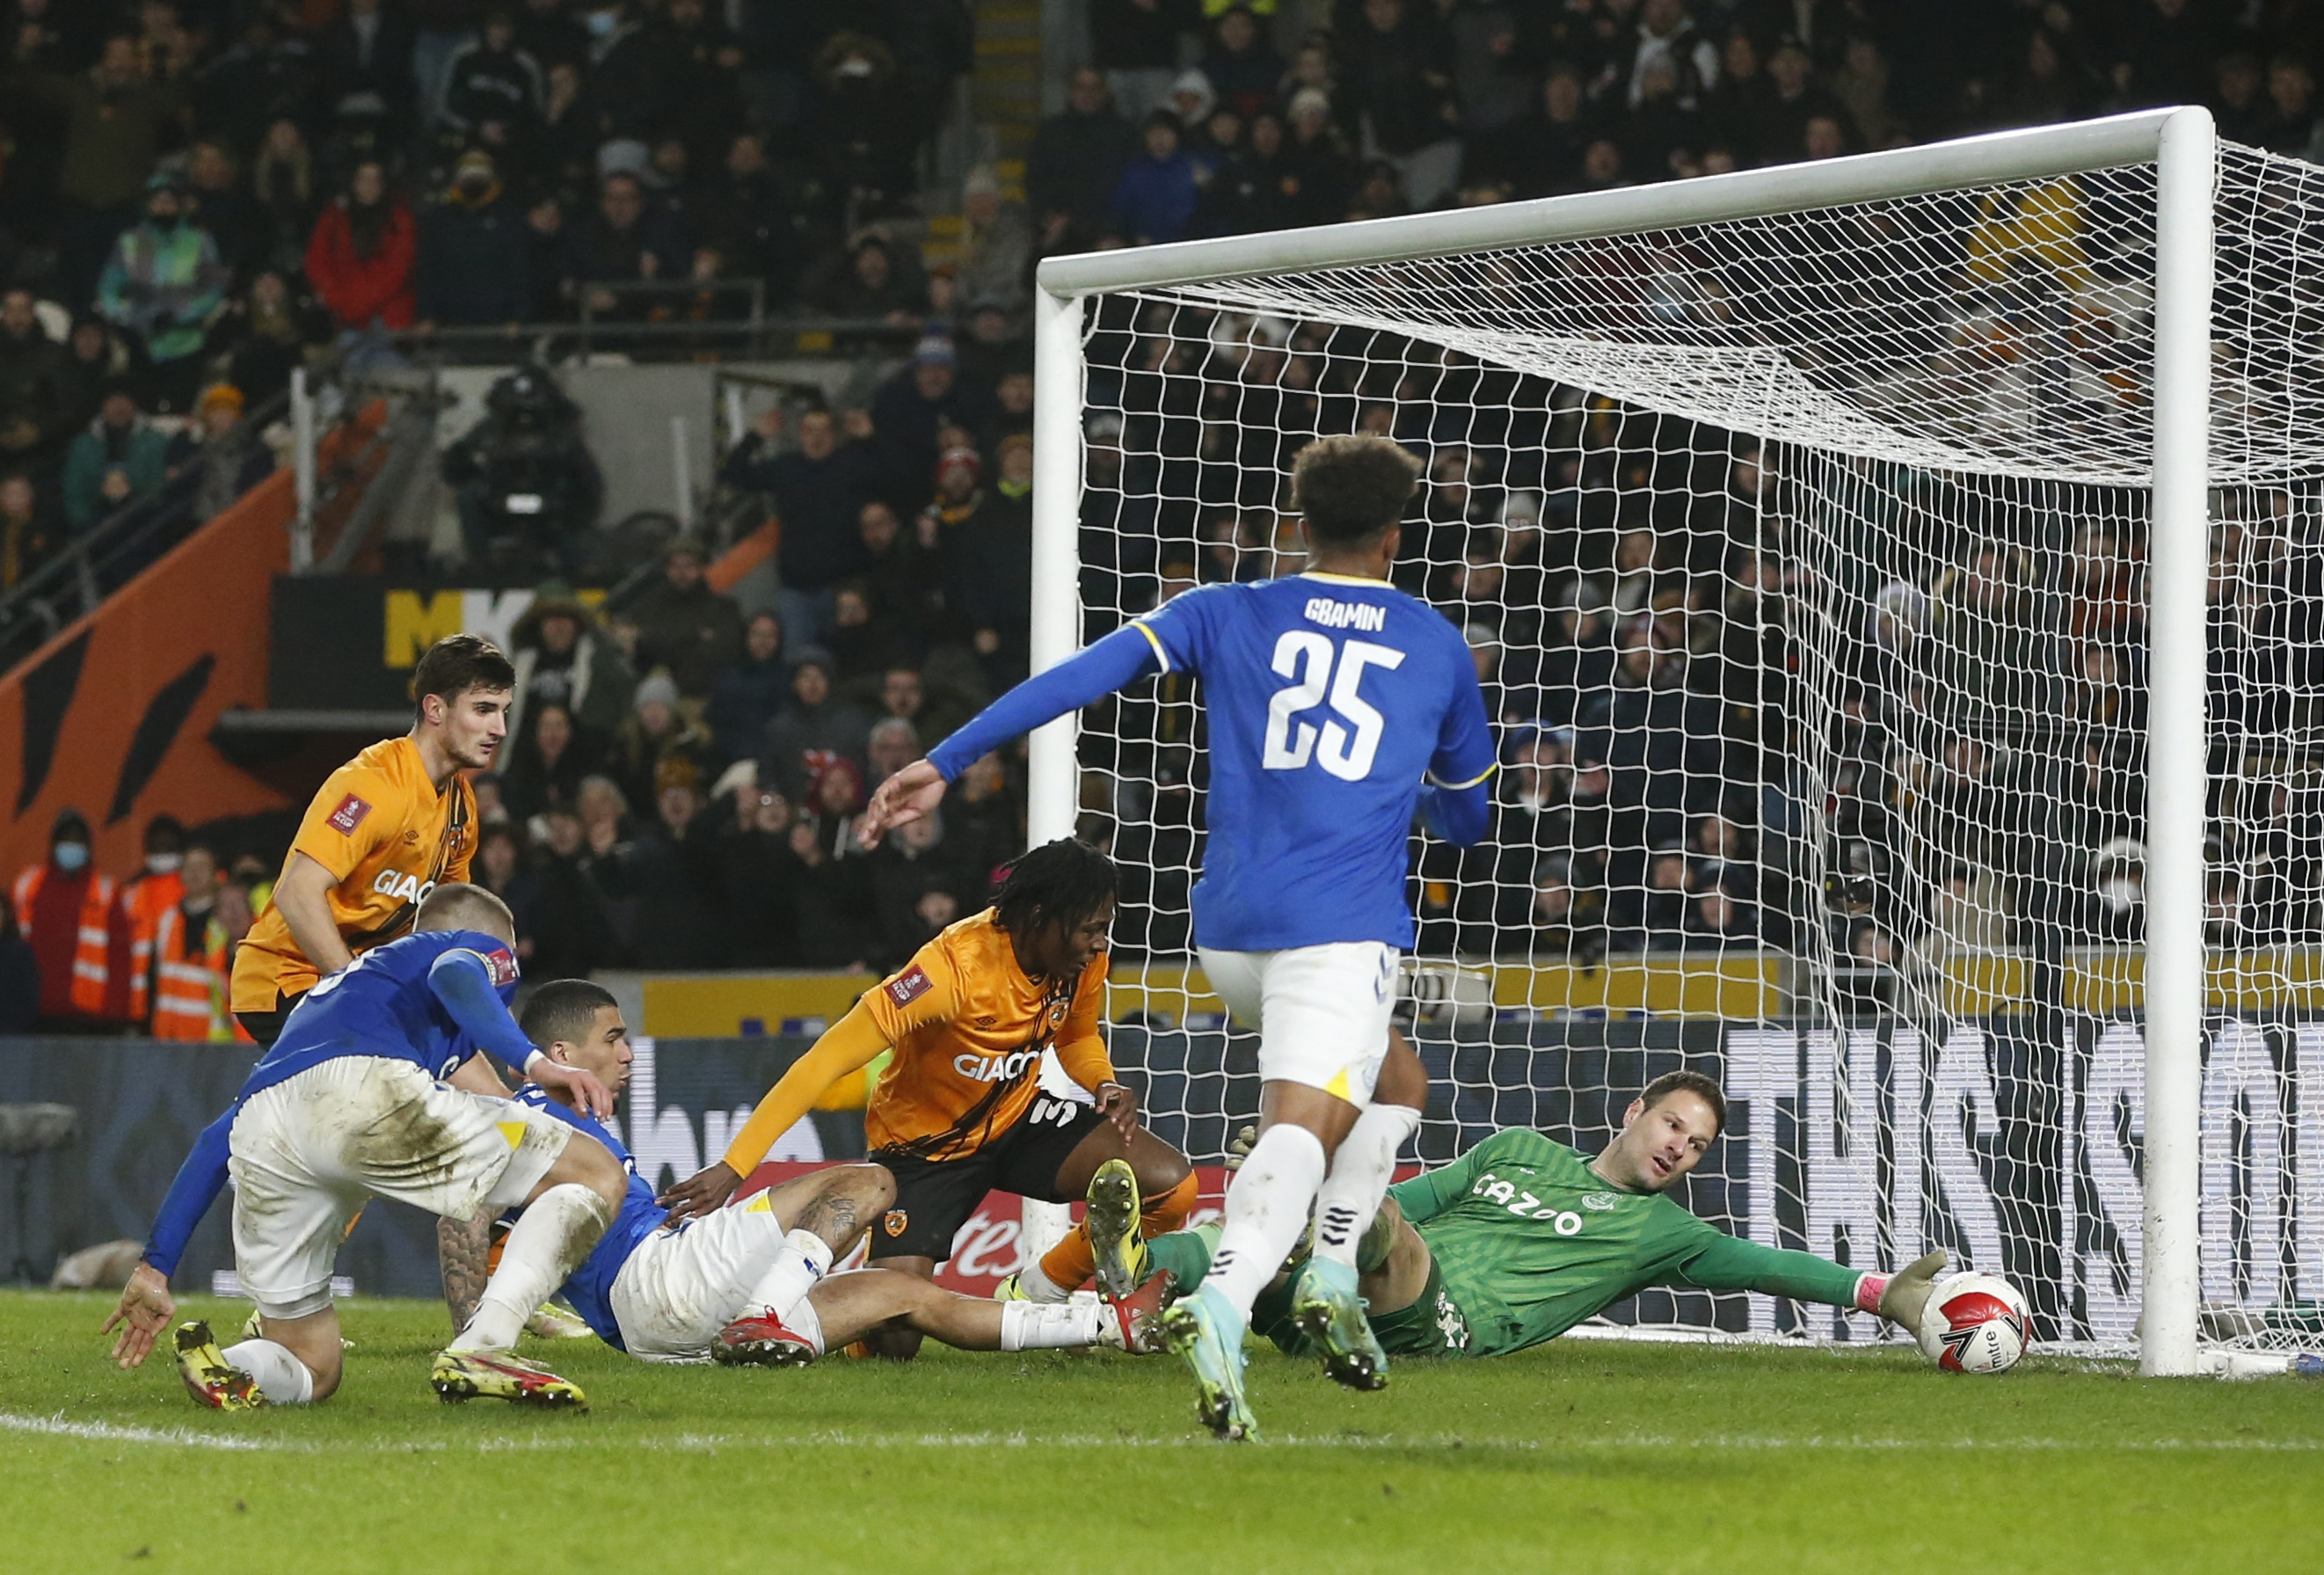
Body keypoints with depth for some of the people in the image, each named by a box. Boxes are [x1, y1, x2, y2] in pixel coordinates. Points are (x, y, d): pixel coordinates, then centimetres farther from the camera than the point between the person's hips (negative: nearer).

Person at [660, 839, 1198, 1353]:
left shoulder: (1084, 958, -13)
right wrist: (731, 1168, -38)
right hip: (924, 1146, -5)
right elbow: (825, 1063, -33)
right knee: (893, 1340, -18)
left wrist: (1105, 1084, -13)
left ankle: (1037, 1292, 4)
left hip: (1016, 1118, 5)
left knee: (1170, 1187, -17)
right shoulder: (954, 968, -33)